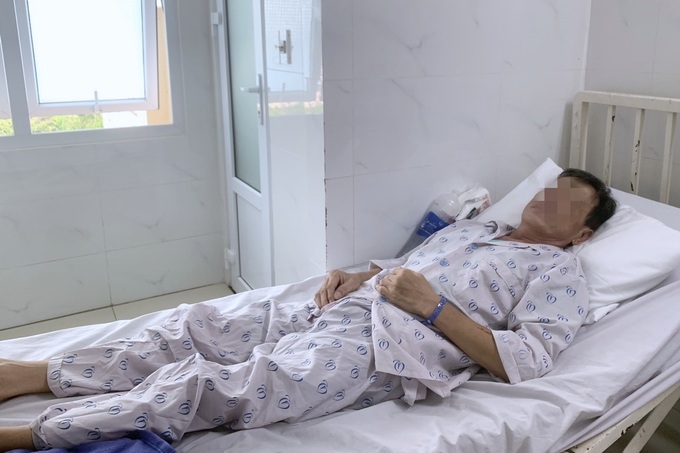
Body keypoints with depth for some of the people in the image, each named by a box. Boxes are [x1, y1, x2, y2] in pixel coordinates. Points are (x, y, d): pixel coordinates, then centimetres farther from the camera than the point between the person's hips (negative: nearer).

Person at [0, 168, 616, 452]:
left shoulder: (560, 272, 7)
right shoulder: (470, 227, 27)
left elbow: (524, 362, -8)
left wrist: (433, 307, -14)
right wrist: (354, 276, 8)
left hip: (392, 348, -7)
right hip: (341, 310, 7)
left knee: (213, 384, -22)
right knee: (197, 326, -6)